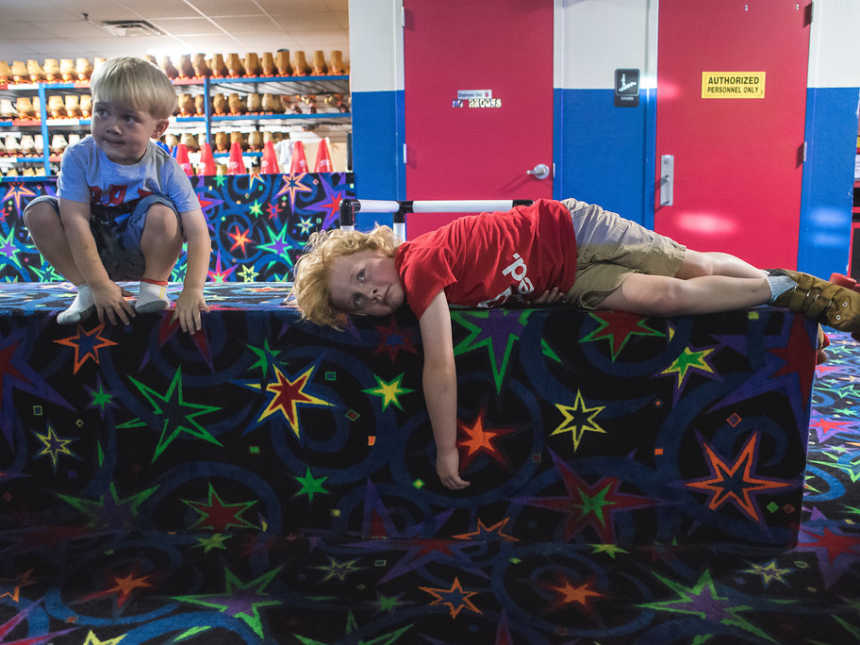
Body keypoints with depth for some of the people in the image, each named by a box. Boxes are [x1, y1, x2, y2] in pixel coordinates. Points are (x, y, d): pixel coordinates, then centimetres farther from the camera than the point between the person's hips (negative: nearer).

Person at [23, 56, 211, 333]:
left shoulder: (165, 168, -19)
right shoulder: (79, 157, -18)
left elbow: (198, 233, -24)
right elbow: (77, 223, -23)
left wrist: (193, 290, -36)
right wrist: (99, 286, -29)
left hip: (140, 256, -1)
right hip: (90, 254, 1)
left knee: (162, 211, -29)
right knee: (38, 211, -20)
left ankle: (154, 287, -6)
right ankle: (86, 292, -7)